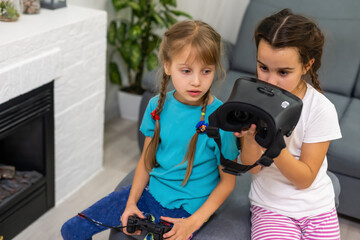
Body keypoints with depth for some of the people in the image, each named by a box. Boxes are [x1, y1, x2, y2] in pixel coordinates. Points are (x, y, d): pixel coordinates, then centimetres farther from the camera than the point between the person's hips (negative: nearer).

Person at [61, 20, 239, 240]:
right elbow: (147, 159, 6)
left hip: (185, 209, -4)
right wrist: (132, 202, -3)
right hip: (150, 192, 5)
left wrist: (193, 222, -16)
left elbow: (227, 181, -11)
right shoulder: (158, 106, -5)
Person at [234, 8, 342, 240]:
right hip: (270, 206, 0)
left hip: (317, 208, 0)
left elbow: (304, 179, -14)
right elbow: (252, 168, -7)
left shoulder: (320, 109, -16)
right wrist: (250, 138, -28)